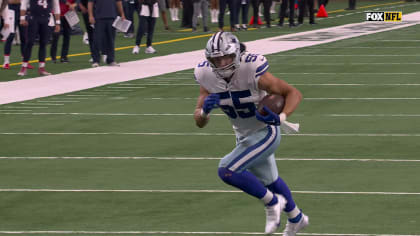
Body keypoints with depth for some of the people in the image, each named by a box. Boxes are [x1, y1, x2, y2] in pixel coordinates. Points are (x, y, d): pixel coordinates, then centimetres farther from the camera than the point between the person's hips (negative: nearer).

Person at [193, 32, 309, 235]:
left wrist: (281, 118, -37)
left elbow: (294, 93, -21)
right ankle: (296, 219, 51)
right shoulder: (207, 77, -15)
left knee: (227, 171, -21)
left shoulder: (252, 72, -30)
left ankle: (272, 202, 0)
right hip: (244, 136, 7)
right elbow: (200, 122, -9)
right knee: (269, 181, 25)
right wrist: (204, 110, -32)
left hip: (265, 132, -7)